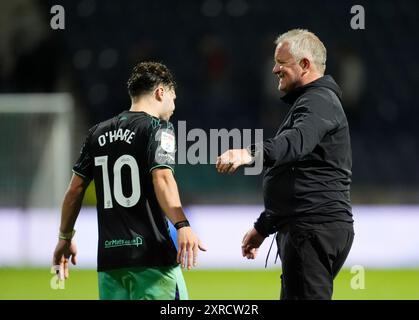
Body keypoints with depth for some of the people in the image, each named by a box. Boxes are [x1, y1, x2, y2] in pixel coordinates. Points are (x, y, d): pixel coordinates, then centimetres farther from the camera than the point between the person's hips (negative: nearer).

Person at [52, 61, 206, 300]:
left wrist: (65, 238, 26)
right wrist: (182, 226, -29)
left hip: (108, 256, 6)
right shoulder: (158, 128, -3)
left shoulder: (99, 134, 15)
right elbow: (162, 179, -19)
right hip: (151, 254, -6)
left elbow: (75, 189, 16)